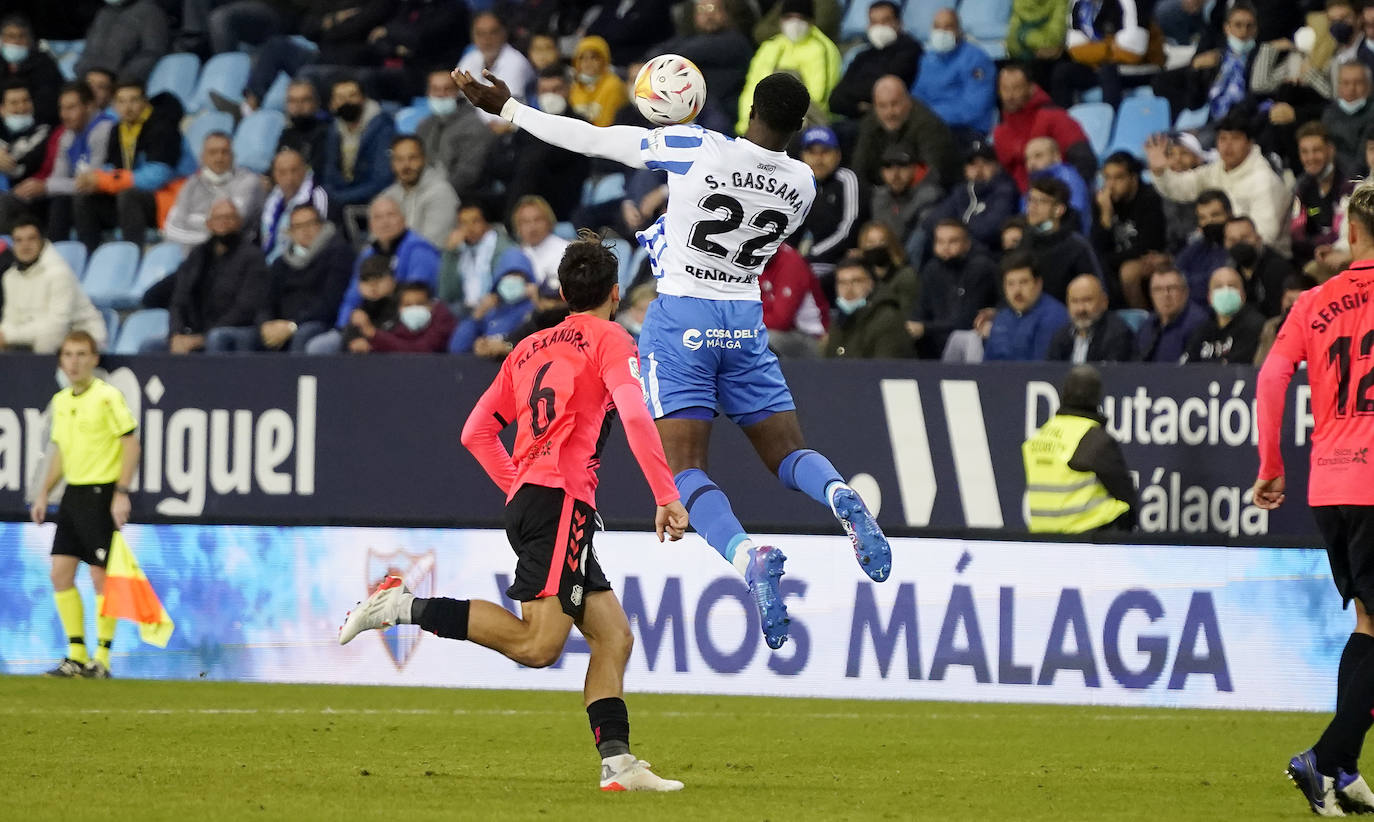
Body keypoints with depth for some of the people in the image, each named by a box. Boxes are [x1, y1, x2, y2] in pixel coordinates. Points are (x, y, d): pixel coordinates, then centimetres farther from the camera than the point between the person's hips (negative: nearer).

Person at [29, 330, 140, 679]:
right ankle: (77, 655, 11)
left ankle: (102, 659, 1)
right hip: (73, 493, 7)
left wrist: (122, 493, -17)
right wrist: (44, 493, 16)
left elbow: (131, 443, -11)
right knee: (61, 573, 3)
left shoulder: (107, 397, -9)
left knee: (101, 577, -5)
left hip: (102, 493, -7)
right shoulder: (60, 401, 13)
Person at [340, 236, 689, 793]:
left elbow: (476, 432, 23)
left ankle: (617, 763, -3)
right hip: (561, 498, -9)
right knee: (537, 644, -18)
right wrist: (666, 496, -11)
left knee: (613, 636, 8)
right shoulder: (610, 341, 4)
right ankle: (404, 607, -20)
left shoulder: (530, 348, 24)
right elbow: (635, 416, -13)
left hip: (527, 499, 9)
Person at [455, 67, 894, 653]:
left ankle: (748, 555, -35)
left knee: (683, 468, -7)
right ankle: (841, 497, -24)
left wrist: (508, 109, 6)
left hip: (682, 317, -4)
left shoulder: (696, 150, -13)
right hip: (746, 320, 4)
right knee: (787, 453, 12)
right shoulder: (801, 184, 1)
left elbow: (594, 140, -6)